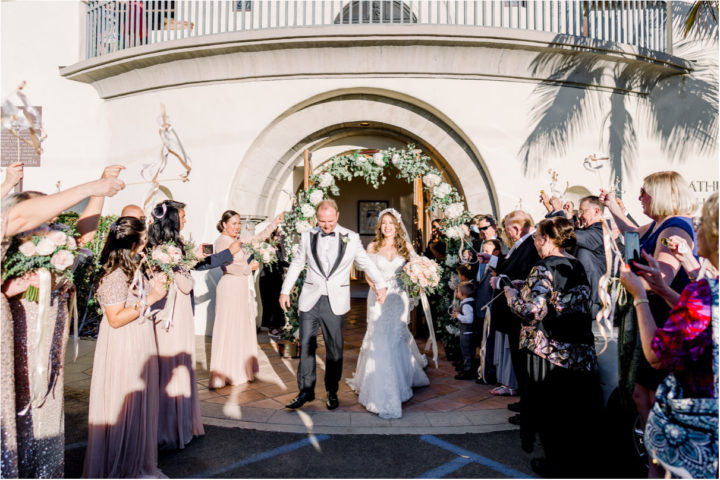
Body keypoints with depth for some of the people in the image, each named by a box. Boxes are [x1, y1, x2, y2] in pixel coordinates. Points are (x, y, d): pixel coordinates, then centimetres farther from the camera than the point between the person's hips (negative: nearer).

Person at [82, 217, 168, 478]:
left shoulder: (134, 268, 7)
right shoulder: (114, 275, -20)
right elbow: (115, 319, -21)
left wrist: (153, 287, 4)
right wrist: (149, 299, -21)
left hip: (140, 345, 9)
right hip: (122, 347, -9)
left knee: (139, 403, 18)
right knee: (122, 404, 6)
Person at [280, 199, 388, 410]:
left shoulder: (351, 238, 0)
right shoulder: (307, 237, 6)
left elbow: (366, 263, 5)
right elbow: (296, 265, 14)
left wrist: (380, 284, -9)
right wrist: (285, 290, 12)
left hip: (335, 303, -1)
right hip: (310, 300, 2)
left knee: (334, 350, 8)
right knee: (306, 346, 5)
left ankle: (332, 392, 24)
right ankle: (306, 391, 20)